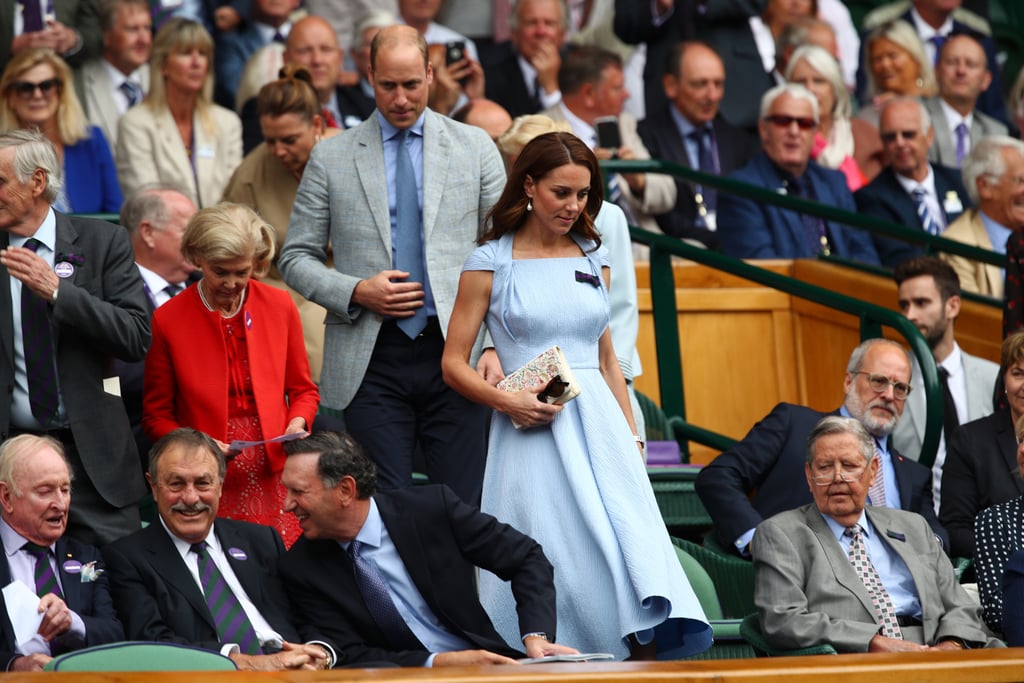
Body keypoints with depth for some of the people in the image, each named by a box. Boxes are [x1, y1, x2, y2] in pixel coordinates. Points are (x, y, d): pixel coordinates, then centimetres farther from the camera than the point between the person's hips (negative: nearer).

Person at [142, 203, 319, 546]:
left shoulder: (280, 307, 6)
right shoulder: (168, 320, -1)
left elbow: (303, 390, 17)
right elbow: (156, 416, 6)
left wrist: (298, 424, -5)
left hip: (274, 479, 2)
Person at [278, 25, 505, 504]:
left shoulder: (474, 147, 9)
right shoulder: (331, 158, 8)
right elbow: (296, 258, 10)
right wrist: (357, 292, -9)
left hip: (456, 352, 0)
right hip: (372, 361, 0)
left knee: (465, 509, -3)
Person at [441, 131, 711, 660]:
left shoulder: (591, 258, 14)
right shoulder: (490, 263, 0)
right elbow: (454, 364, 0)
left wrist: (630, 436, 13)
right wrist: (507, 401, -15)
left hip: (598, 426, 4)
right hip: (533, 429, -4)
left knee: (631, 551, -10)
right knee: (550, 565, -8)